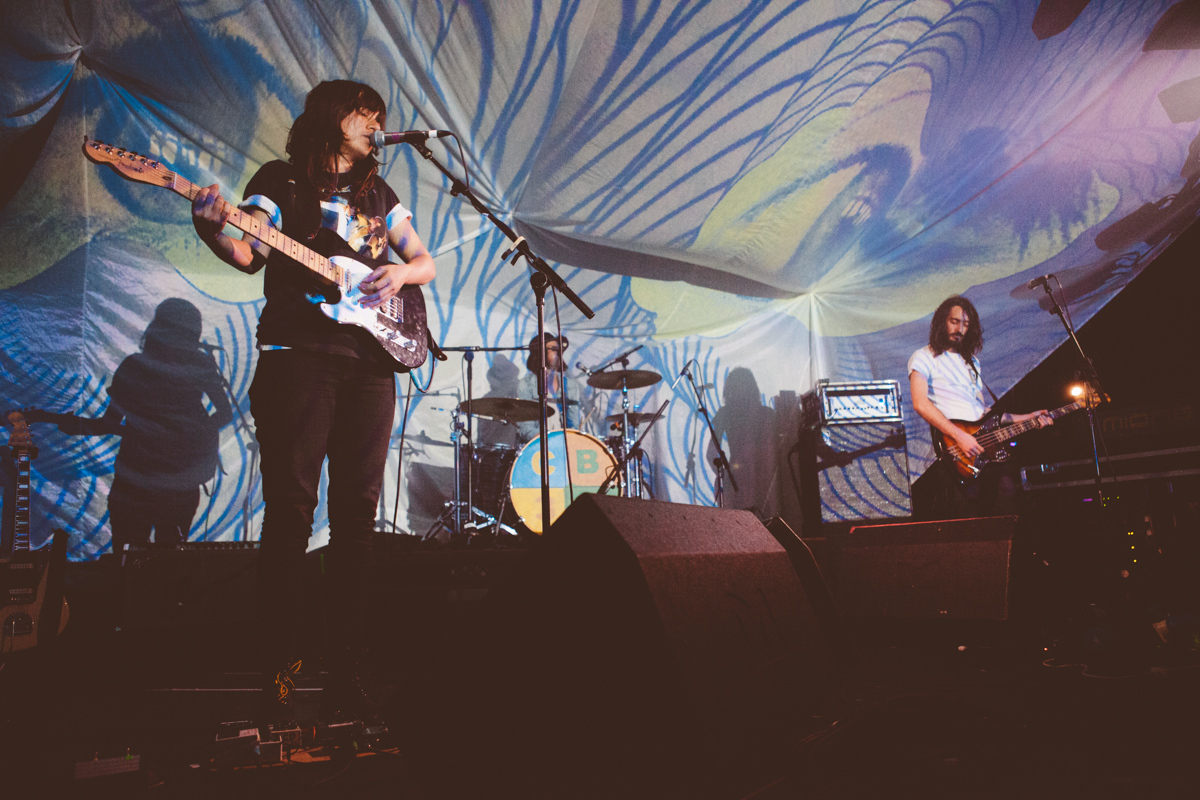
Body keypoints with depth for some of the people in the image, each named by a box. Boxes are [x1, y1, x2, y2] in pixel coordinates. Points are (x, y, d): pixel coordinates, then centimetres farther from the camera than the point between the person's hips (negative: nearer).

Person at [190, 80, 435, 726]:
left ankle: (345, 671, 7)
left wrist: (400, 272, -1)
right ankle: (280, 670, 2)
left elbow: (426, 262, 21)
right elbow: (249, 255, -3)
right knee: (290, 510, -7)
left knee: (358, 513, 1)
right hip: (298, 353, -4)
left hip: (372, 359, 4)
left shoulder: (377, 192, 23)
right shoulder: (282, 179, 10)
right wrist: (213, 228, -24)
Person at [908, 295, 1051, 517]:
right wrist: (959, 436, -19)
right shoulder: (924, 357, 4)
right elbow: (920, 404, -12)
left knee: (1006, 488, -16)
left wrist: (1028, 417, 22)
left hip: (981, 442, 6)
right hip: (951, 446, -6)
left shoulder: (971, 362, 27)